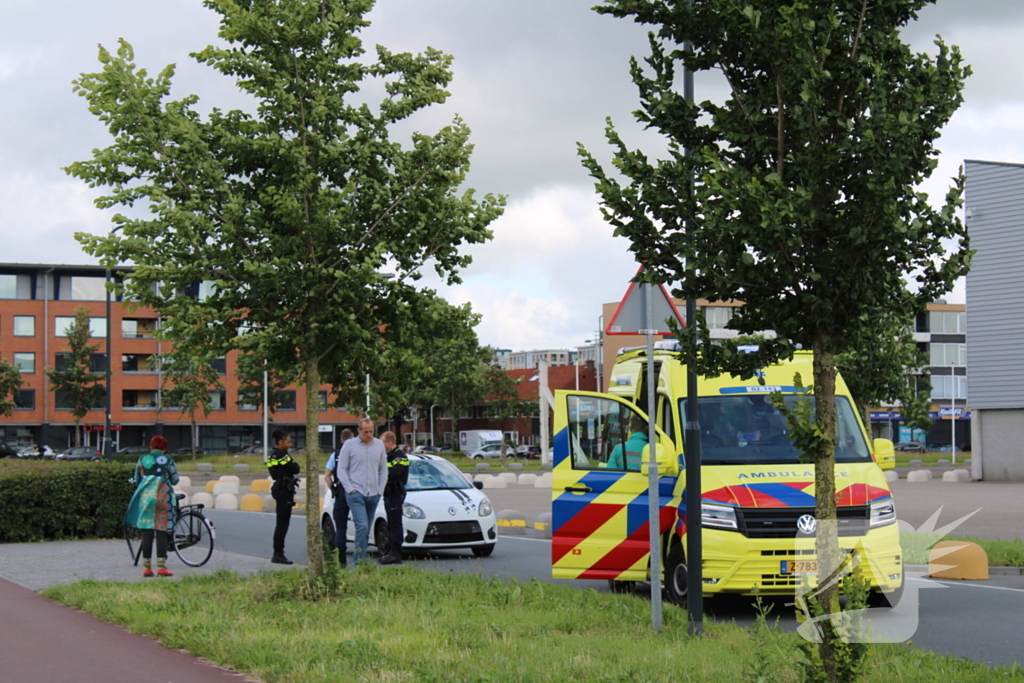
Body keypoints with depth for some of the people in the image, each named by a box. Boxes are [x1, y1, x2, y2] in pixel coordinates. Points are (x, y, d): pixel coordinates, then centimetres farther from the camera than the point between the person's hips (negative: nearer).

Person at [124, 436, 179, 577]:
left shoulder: (142, 460, 7)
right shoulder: (168, 460, 2)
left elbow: (137, 479, 14)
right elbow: (175, 480, 8)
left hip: (145, 497, 2)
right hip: (163, 497, -2)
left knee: (147, 533, 4)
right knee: (161, 533, -1)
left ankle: (146, 567, 4)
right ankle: (161, 566, -5)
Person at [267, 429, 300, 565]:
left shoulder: (274, 455, 16)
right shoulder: (281, 455, -15)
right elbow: (295, 469, -17)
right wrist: (295, 465, 3)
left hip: (280, 488, 11)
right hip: (284, 491, -11)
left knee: (281, 523, 14)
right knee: (283, 523, -9)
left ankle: (278, 554, 18)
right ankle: (278, 554, -9)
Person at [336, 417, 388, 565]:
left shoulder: (379, 445, 10)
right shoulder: (349, 445, -2)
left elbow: (383, 469, 16)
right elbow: (341, 469, -1)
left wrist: (380, 489, 7)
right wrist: (350, 489, -9)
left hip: (373, 494, 5)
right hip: (356, 493, -5)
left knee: (367, 529, 8)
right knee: (362, 526, -17)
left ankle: (358, 559, 15)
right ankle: (360, 560, -14)